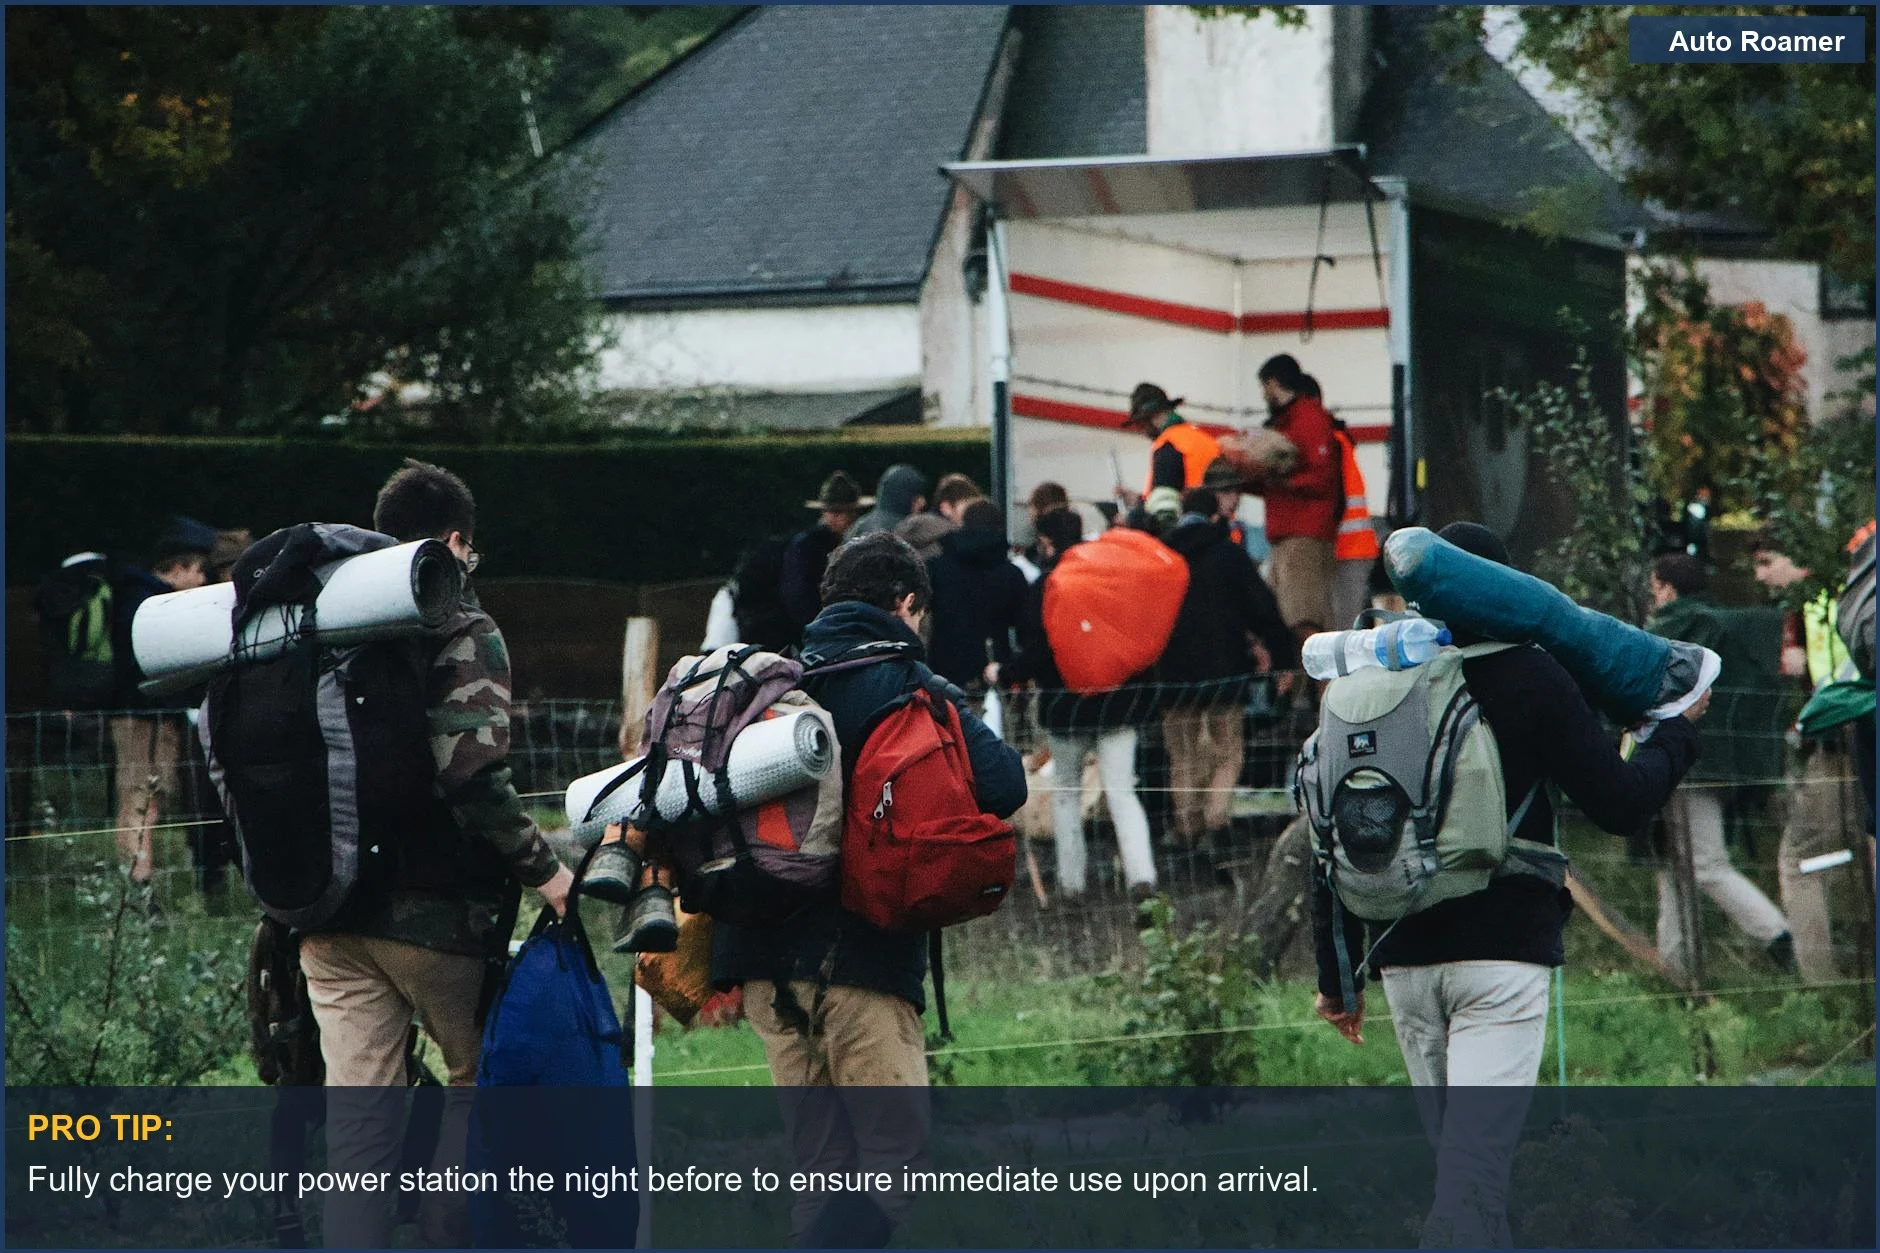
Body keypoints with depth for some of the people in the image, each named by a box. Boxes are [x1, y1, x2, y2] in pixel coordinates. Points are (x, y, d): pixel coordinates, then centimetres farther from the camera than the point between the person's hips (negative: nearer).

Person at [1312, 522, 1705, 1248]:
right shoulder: (1527, 679, -4)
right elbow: (1621, 804, -5)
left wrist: (1336, 973, 16)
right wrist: (1678, 732, 15)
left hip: (1405, 960, 5)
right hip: (1504, 953, -5)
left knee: (1453, 1152, 16)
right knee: (1477, 1157, -13)